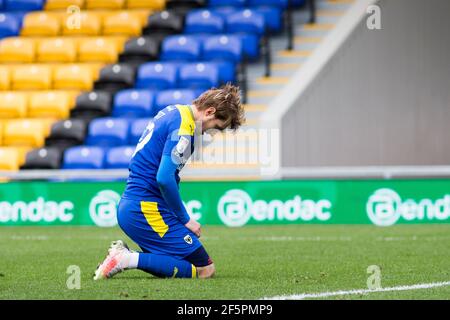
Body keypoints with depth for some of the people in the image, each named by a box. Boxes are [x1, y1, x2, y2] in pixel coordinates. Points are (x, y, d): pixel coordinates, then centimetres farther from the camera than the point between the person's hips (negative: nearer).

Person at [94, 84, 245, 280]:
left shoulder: (172, 111, 14)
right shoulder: (183, 128, -15)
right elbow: (164, 179, -23)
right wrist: (185, 219, -10)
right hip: (146, 209, -10)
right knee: (205, 269, -10)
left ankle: (123, 254, 2)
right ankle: (129, 260, -16)